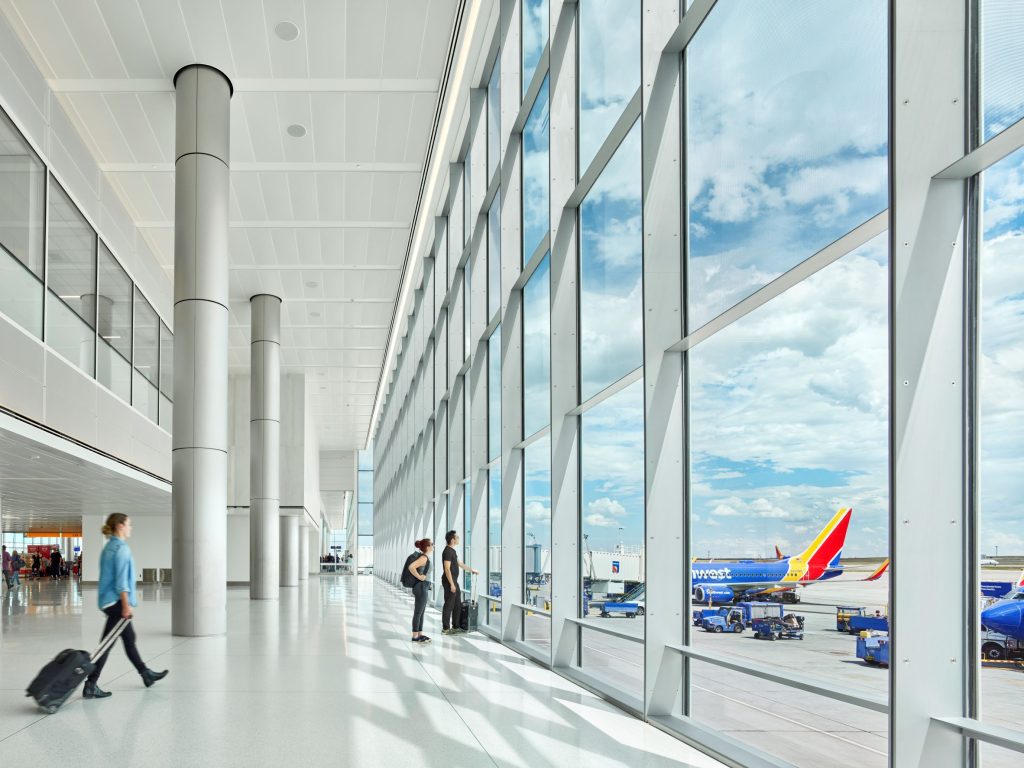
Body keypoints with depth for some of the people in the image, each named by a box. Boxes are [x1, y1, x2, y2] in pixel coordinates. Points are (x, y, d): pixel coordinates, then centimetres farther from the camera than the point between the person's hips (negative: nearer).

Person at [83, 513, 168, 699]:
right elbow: (121, 579, -20)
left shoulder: (109, 547, 14)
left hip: (108, 600, 10)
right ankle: (91, 685, -6)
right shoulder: (121, 548, -14)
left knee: (129, 639, 18)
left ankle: (146, 674, 29)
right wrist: (126, 605, -20)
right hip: (117, 601, -10)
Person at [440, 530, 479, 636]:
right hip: (449, 581, -10)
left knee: (458, 605, 14)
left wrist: (471, 570, 31)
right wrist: (451, 584, -21)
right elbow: (447, 569, -20)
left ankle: (456, 626, 22)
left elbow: (459, 563, 26)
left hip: (454, 581, 10)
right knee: (449, 605, -5)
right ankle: (445, 628, 1)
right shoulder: (447, 551, -16)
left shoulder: (452, 551, 15)